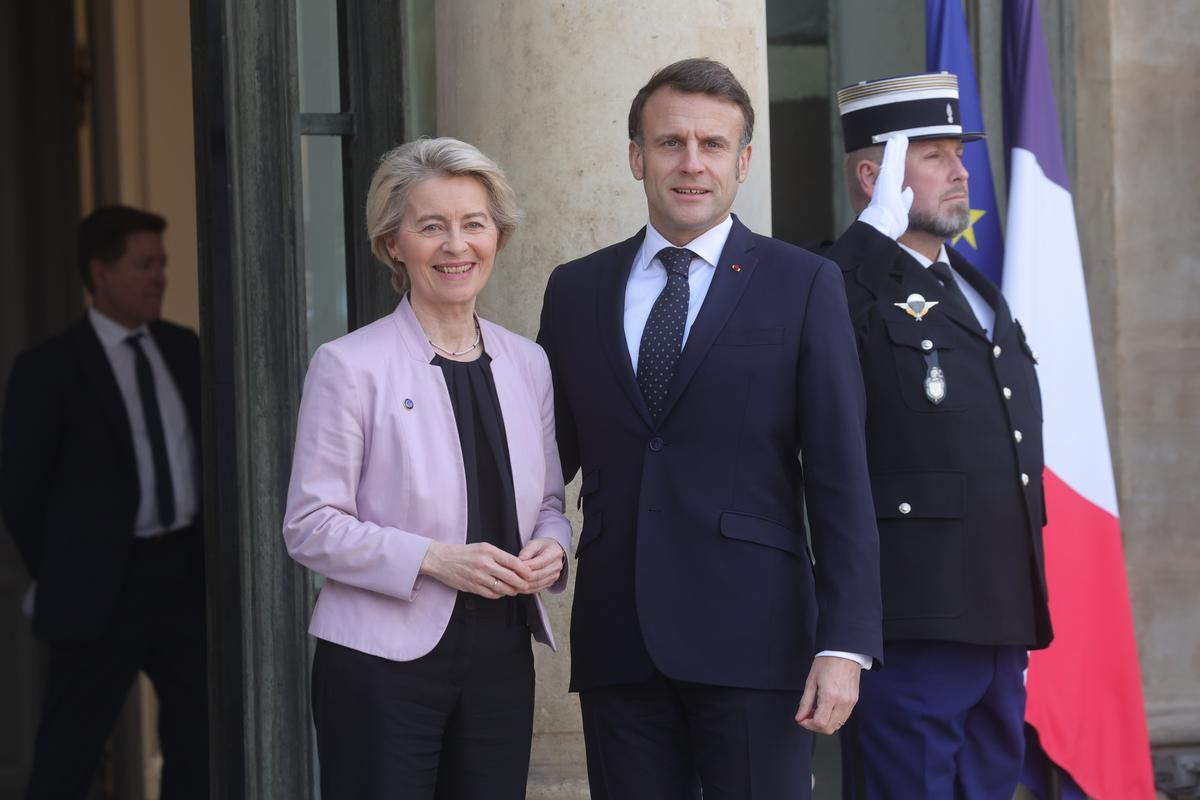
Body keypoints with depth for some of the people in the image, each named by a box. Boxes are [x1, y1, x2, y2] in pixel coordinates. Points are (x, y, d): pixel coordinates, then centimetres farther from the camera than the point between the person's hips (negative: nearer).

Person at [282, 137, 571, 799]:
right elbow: (311, 527, -9)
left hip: (501, 658, 5)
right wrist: (435, 558, -19)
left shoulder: (526, 364, 11)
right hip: (384, 663, -5)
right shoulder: (350, 366, -5)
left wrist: (549, 549, -4)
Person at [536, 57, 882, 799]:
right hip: (619, 646, 3)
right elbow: (551, 454, 16)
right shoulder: (576, 290, 12)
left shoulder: (803, 286, 2)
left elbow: (840, 480, -2)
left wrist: (845, 645, -9)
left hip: (753, 638, -3)